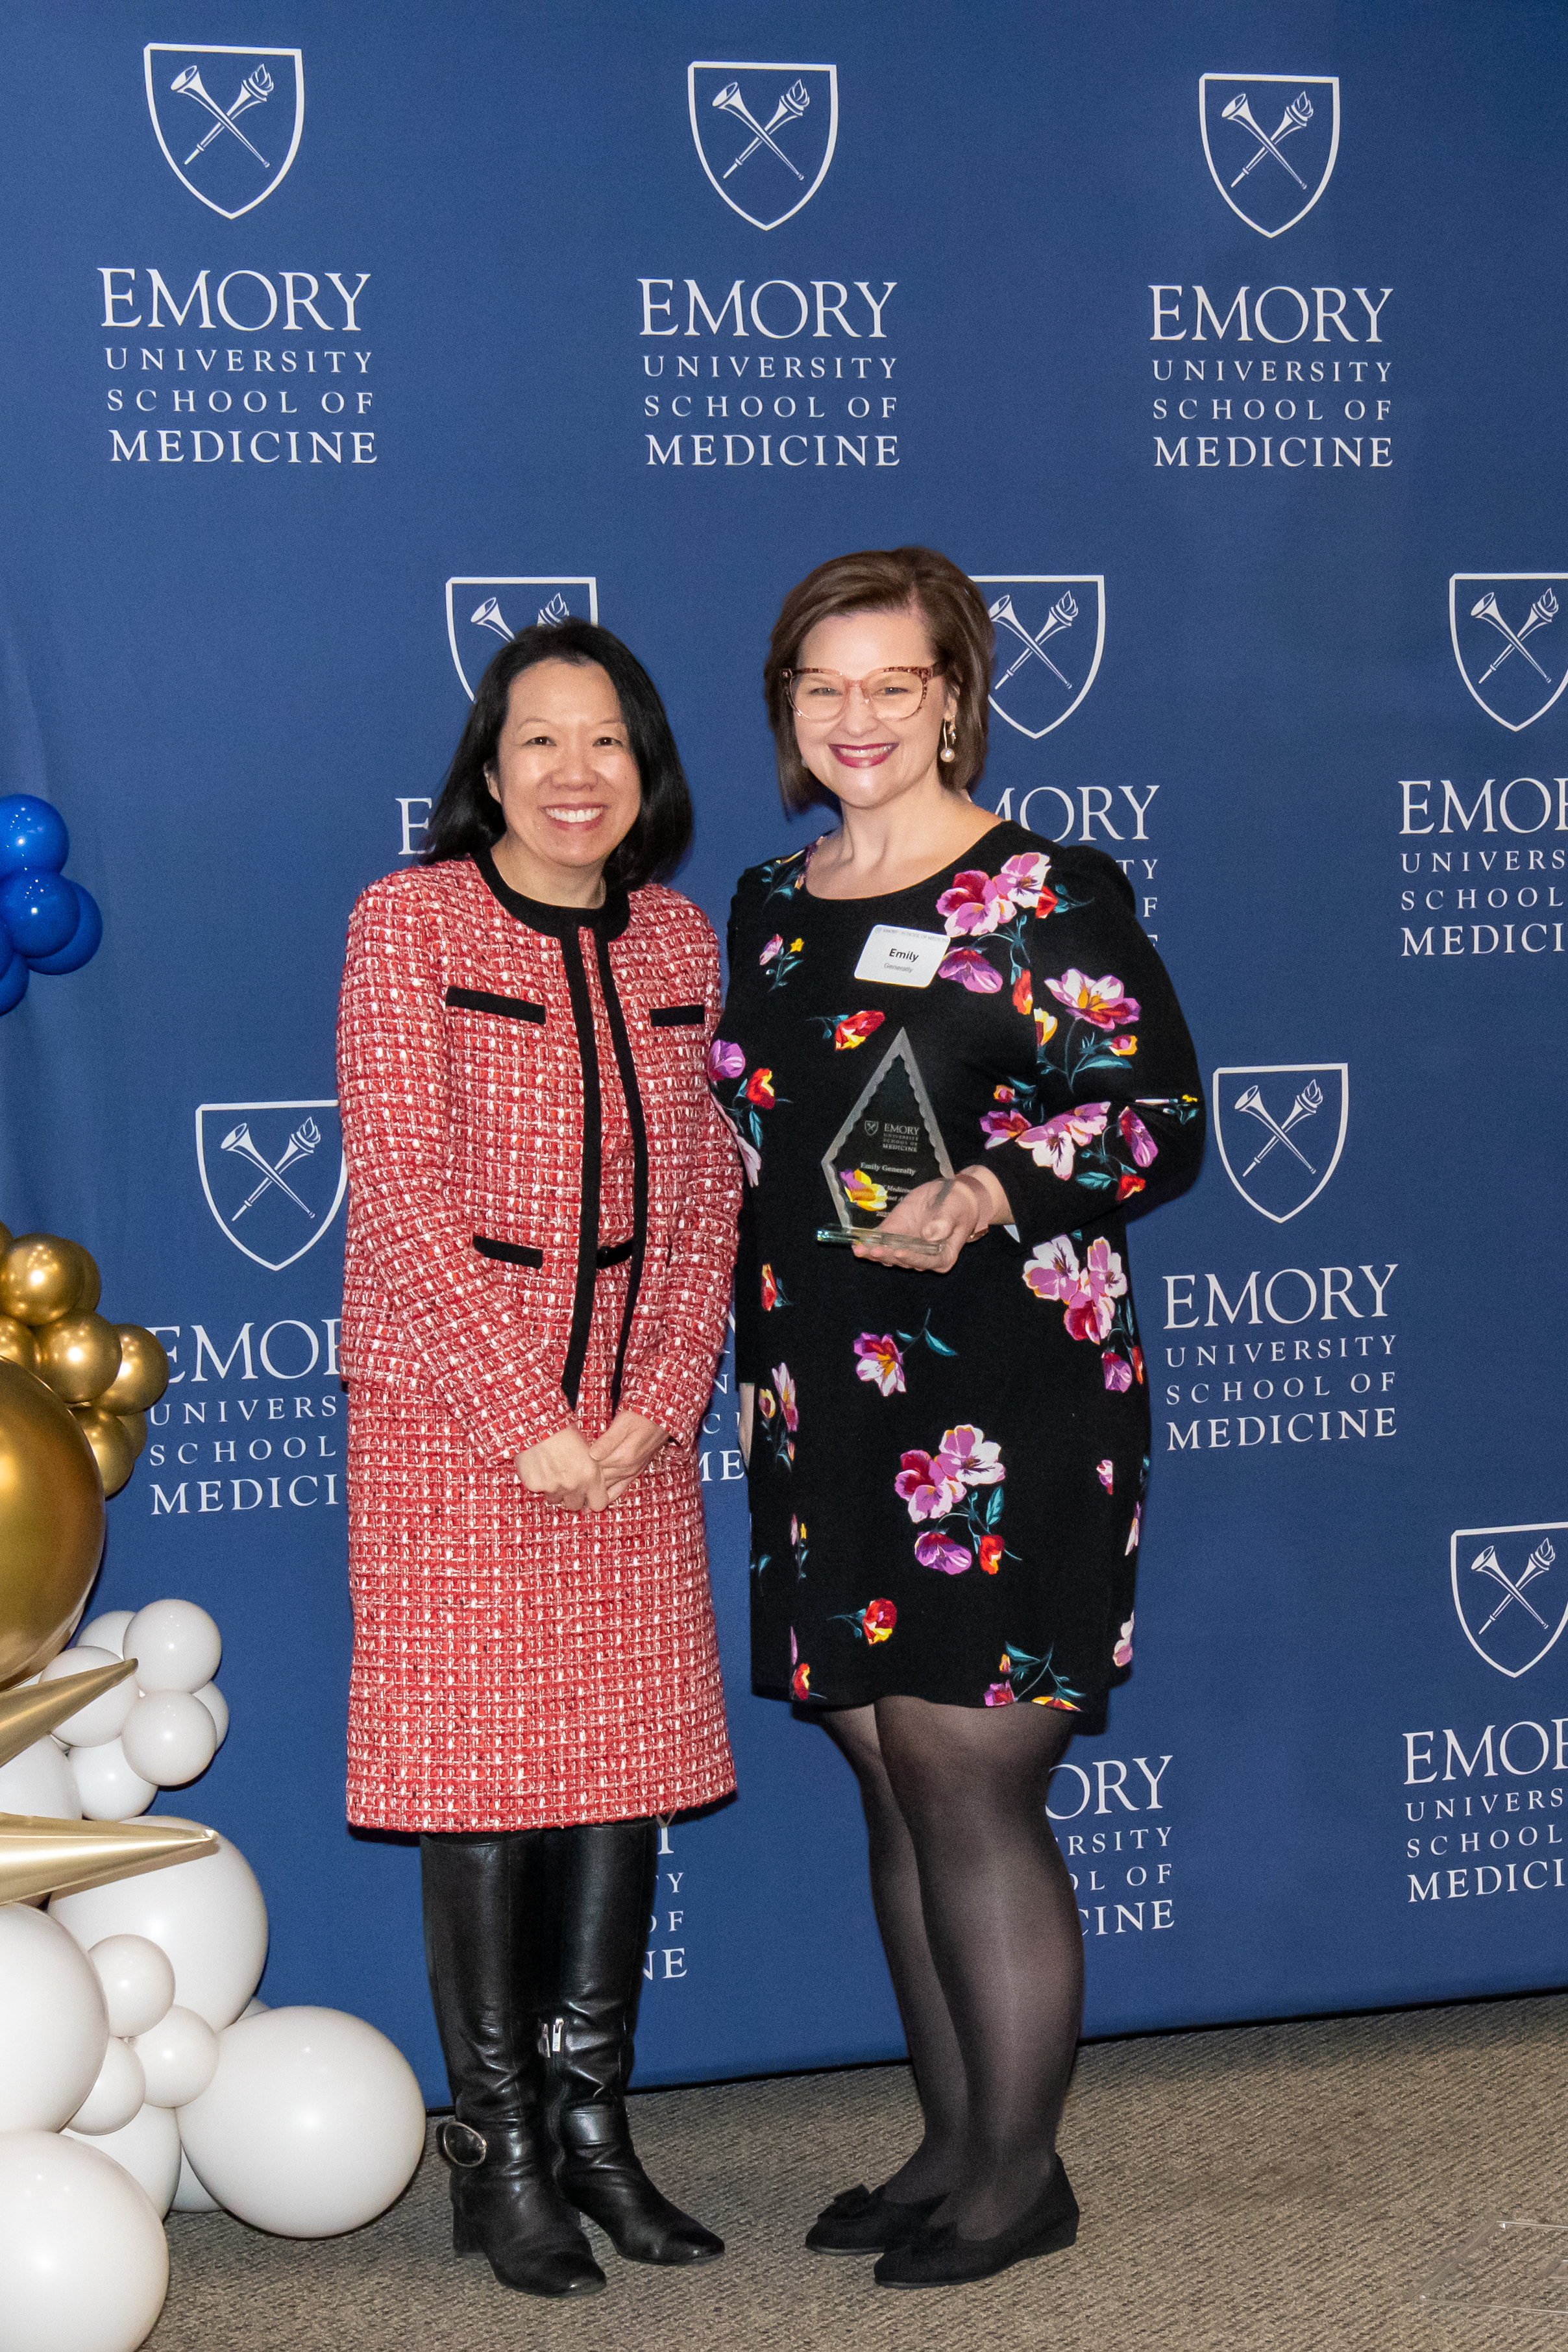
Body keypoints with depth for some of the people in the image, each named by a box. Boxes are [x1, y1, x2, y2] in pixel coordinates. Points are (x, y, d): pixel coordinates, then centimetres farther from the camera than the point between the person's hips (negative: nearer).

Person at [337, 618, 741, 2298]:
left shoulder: (675, 941, 7)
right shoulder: (408, 923, -7)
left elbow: (705, 1195, 7)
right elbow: (398, 1193, -12)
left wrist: (659, 1405, -5)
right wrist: (530, 1421, -14)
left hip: (634, 1424, 5)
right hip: (451, 1412, -4)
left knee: (630, 1756, 7)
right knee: (483, 1771, 0)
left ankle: (593, 2125, 21)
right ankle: (498, 2156, 12)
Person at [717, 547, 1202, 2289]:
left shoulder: (1048, 894, -5)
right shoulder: (769, 911, 14)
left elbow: (1162, 1119, -9)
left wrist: (991, 1195, -26)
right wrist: (758, 1373, 14)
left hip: (1002, 1405, -6)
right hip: (825, 1409, 6)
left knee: (965, 1780, -5)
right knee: (897, 1788, 11)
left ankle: (1022, 2170, 10)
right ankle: (953, 2141, 24)